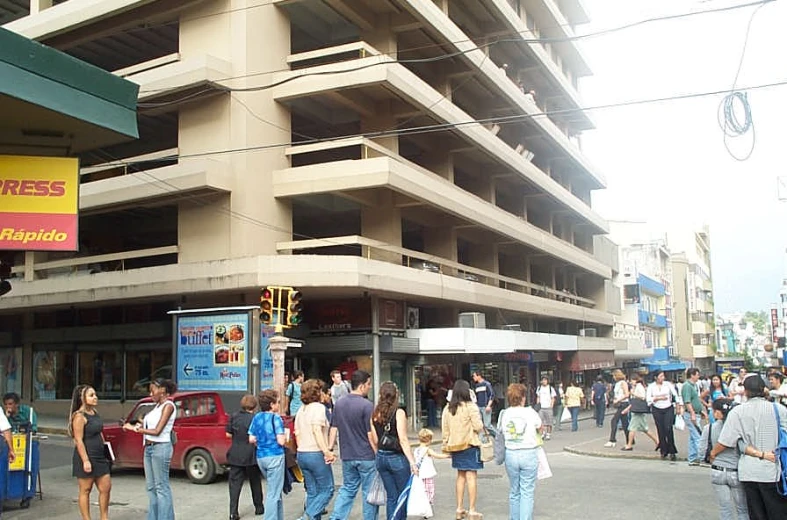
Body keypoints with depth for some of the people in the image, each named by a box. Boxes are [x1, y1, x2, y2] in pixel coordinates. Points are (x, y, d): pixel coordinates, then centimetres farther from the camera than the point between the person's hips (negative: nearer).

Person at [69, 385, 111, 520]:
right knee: (85, 490, 4)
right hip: (87, 457, -8)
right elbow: (79, 440, -18)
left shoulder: (94, 412, 10)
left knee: (106, 488, 10)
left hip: (100, 457, 8)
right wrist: (85, 461, -21)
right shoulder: (79, 416, -15)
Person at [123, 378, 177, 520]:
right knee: (151, 486, 13)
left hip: (161, 448, -9)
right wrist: (139, 426, -4)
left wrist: (136, 428, -10)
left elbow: (157, 431, -16)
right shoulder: (157, 406, 15)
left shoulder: (168, 406, -11)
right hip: (149, 448, 9)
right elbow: (148, 426, 12)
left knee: (161, 487, -2)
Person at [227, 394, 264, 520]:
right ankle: (259, 507, 27)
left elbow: (228, 434, 3)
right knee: (255, 481, 16)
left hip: (235, 456, 2)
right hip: (251, 456, -2)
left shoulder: (234, 416, -1)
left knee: (235, 483, 5)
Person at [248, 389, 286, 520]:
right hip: (275, 456, -7)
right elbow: (281, 441, -16)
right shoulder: (276, 418, -12)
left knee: (275, 490, 21)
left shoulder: (257, 417, 7)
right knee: (273, 494, 0)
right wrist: (285, 436, 5)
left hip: (260, 457, 7)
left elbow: (251, 440, 7)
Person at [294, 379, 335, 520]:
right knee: (327, 490, 0)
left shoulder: (301, 409, 14)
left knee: (312, 492, 13)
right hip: (316, 454, -8)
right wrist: (326, 451, -22)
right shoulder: (318, 407, -10)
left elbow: (297, 433, 15)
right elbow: (317, 430, -21)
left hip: (301, 454, 8)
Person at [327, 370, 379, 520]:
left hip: (347, 456, 6)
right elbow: (371, 434, -15)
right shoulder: (366, 405, -16)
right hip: (366, 457, -6)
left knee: (347, 488, 17)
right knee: (369, 492, 7)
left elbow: (334, 429, 7)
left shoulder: (339, 403, 4)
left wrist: (329, 449, 12)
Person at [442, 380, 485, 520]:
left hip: (455, 446, 6)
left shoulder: (447, 408, 2)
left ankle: (459, 509, 21)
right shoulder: (470, 406, -13)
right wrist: (480, 426, 7)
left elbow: (445, 429, 6)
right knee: (471, 477, -1)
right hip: (470, 445, -5)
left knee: (460, 476, 17)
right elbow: (478, 427, -15)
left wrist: (446, 445, 15)